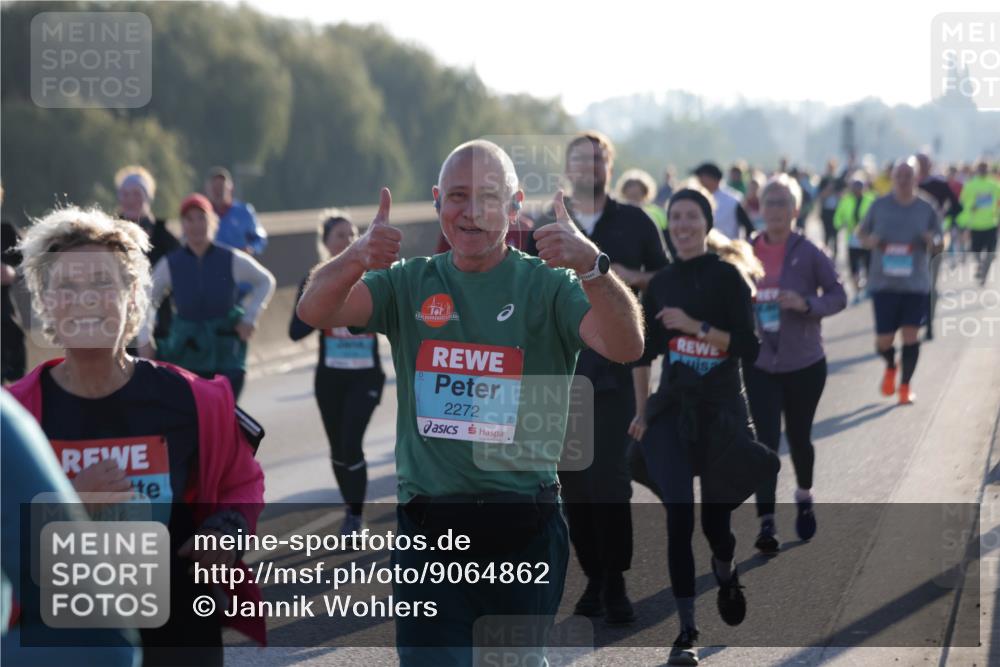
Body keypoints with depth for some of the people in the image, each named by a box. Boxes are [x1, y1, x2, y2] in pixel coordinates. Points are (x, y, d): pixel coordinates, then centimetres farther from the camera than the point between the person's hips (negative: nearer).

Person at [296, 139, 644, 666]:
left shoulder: (547, 286, -1)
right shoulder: (410, 283, 6)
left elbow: (626, 347, -16)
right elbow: (314, 311, -8)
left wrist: (591, 265, -35)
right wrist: (355, 258, -30)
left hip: (526, 535, 0)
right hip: (430, 532, 1)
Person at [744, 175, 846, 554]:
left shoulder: (808, 253, -9)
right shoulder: (749, 251, 0)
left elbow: (838, 296, -7)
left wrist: (806, 303, -23)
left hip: (804, 365, -1)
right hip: (760, 365, 1)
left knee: (798, 438, 13)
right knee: (766, 441, -8)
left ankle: (804, 499, 40)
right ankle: (766, 523, -8)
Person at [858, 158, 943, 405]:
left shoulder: (927, 209, 2)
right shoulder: (879, 205, 1)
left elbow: (938, 246, 10)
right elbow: (862, 232, 13)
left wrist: (933, 241, -14)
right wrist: (869, 240, -10)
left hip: (916, 283, 0)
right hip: (883, 281, 0)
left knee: (911, 334, -3)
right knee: (883, 341, -1)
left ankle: (905, 385, 15)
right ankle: (890, 367, 34)